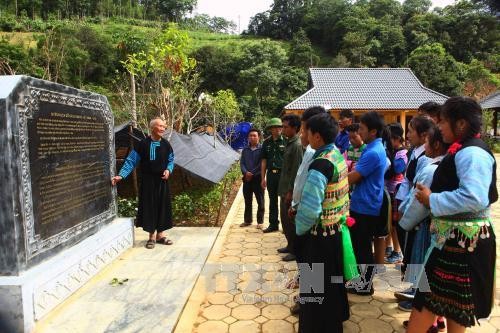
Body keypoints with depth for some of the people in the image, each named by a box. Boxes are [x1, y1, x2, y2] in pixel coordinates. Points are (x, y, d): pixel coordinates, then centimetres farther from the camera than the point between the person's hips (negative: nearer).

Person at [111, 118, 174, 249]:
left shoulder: (166, 145, 2)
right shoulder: (143, 144, -9)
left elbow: (171, 160, 14)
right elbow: (131, 161, -7)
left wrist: (168, 170, -6)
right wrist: (121, 175, -15)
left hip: (162, 181, 3)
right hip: (148, 181, -3)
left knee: (163, 206, 7)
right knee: (149, 206, 2)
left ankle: (160, 234, 21)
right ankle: (152, 236, 15)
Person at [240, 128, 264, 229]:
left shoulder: (262, 149, -4)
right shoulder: (245, 150, 9)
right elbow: (242, 163, 5)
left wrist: (252, 173, -13)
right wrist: (245, 172, -13)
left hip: (258, 178, -4)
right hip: (247, 178, 4)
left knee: (260, 201, 3)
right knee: (247, 201, 13)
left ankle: (260, 221, 12)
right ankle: (247, 220, 24)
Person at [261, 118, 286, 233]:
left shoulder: (285, 141, -4)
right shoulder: (267, 142, 8)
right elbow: (263, 161, 9)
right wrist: (263, 178, 7)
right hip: (271, 174, 4)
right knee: (272, 200, 12)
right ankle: (273, 224, 23)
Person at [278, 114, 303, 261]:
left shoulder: (297, 145, -17)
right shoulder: (289, 143, 12)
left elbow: (297, 170, -20)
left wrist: (290, 191, -19)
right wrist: (284, 189, 18)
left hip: (290, 190, -9)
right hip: (285, 188, 9)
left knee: (290, 221, 0)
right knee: (285, 219, 17)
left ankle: (295, 251, 12)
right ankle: (290, 245, 31)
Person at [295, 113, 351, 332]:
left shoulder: (320, 165, -26)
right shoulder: (338, 156, 2)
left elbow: (309, 209, -29)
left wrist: (299, 229, -11)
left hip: (320, 235, -9)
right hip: (337, 229, 9)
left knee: (315, 287, 9)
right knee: (333, 281, 26)